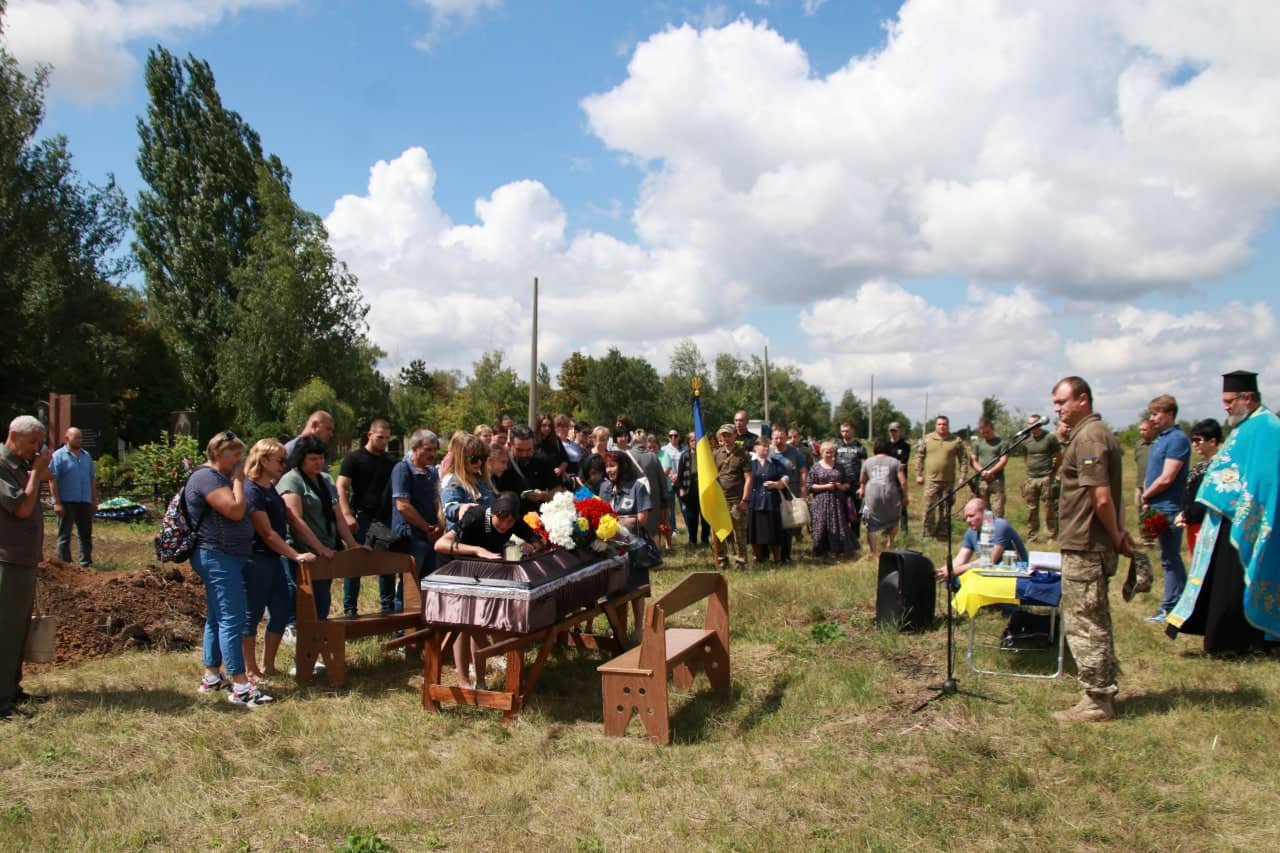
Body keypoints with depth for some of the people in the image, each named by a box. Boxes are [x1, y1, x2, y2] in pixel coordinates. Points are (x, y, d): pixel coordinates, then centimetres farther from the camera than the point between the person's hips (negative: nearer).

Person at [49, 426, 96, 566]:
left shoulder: (86, 455, 12)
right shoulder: (59, 455, -6)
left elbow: (92, 478, 16)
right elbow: (52, 480, -11)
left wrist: (94, 500, 11)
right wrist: (57, 503, -16)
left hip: (85, 502, 6)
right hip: (66, 502, -6)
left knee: (86, 534, 9)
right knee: (64, 535, 3)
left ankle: (86, 563, 17)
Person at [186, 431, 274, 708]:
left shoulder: (220, 477, 19)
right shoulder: (207, 477, -14)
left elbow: (238, 512, 24)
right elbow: (236, 510, -23)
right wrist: (239, 481, -13)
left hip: (223, 558, 11)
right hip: (218, 557, -11)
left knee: (217, 618, 15)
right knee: (232, 619, -12)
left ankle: (211, 677, 24)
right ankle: (240, 686, -11)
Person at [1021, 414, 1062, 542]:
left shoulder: (1050, 437, -4)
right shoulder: (1026, 439, 10)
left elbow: (1059, 458, 3)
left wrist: (1052, 471, 8)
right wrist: (1030, 469, 13)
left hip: (1046, 479, -4)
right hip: (1031, 479, 4)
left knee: (1049, 509, -2)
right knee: (1031, 509, 7)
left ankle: (1053, 536, 4)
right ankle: (1032, 536, 14)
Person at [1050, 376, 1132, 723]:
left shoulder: (1088, 437, -18)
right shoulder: (1098, 433, 16)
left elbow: (1101, 498, -23)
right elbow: (1108, 495, 19)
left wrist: (1116, 537, -11)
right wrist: (1118, 534, 12)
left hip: (1084, 548, -11)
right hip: (1095, 546, 11)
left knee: (1083, 623, -3)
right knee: (1096, 622, 18)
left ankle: (1097, 701, 5)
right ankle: (1104, 693, 27)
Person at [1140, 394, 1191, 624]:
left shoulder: (1177, 439, -15)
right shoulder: (1161, 438, 14)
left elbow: (1166, 478, -20)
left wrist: (1145, 496, -6)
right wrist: (1147, 498, 4)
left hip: (1168, 509, -9)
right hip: (1158, 509, 9)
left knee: (1170, 559, -2)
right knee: (1170, 559, 14)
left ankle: (1170, 608, 5)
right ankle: (1176, 605, 22)